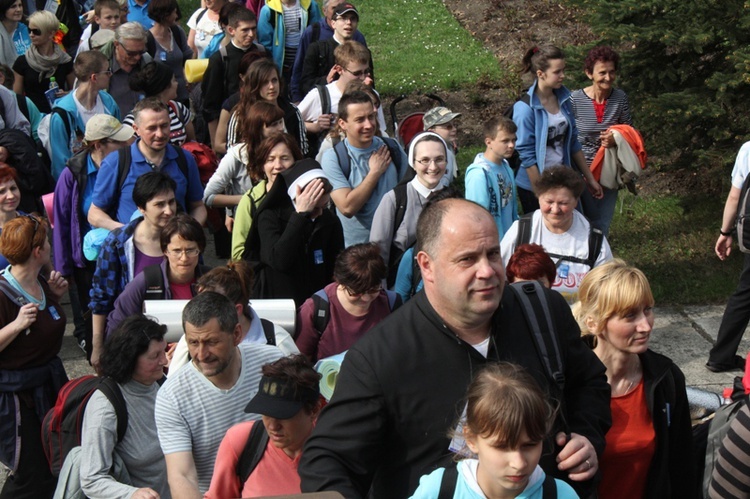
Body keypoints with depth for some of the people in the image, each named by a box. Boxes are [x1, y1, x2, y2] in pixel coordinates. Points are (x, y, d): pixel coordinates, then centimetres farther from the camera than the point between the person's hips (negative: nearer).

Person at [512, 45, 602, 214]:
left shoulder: (563, 100, 2)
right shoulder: (525, 109, -17)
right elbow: (527, 155, -16)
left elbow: (573, 143, 11)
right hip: (533, 187, -5)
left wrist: (590, 179, 14)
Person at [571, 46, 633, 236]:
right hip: (583, 170, -3)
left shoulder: (620, 98, -5)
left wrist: (616, 139, -17)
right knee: (588, 221, 6)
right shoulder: (575, 100, -14)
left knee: (603, 222, 14)